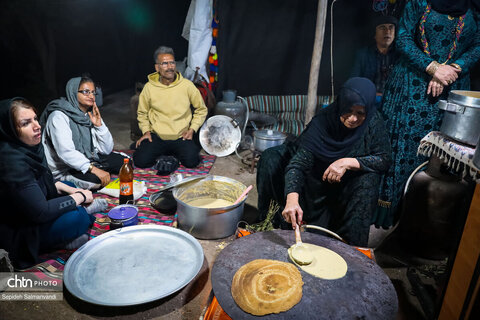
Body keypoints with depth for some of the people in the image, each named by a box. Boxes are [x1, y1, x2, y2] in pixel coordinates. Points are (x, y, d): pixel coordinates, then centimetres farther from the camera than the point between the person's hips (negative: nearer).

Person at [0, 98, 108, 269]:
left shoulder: (29, 146, -4)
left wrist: (69, 189, -2)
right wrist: (80, 197, -18)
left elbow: (45, 181, 13)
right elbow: (40, 212, -29)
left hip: (29, 215, 10)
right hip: (15, 234, -10)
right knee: (78, 219, -26)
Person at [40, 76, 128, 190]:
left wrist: (99, 124, -15)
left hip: (88, 159, 7)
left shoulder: (91, 115, 2)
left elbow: (106, 150, -3)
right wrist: (94, 169, -39)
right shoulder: (59, 116, -18)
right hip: (63, 170, -6)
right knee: (96, 179, -32)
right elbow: (66, 152, -31)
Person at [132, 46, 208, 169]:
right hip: (156, 137, 1)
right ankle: (163, 153, 13)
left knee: (191, 161, -25)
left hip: (181, 137, -1)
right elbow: (142, 113, 15)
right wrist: (146, 131, 0)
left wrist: (192, 129, -4)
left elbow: (201, 110, 7)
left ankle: (175, 154, 11)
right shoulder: (149, 87, -1)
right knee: (141, 161, -19)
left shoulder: (187, 85, -4)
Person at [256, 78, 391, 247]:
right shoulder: (323, 120, -28)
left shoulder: (374, 122, -22)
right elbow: (298, 162, -36)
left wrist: (349, 162, -34)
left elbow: (384, 160, -17)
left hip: (348, 183, 1)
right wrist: (292, 199, -53)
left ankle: (350, 243, -18)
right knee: (272, 158, -20)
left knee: (369, 179, -33)